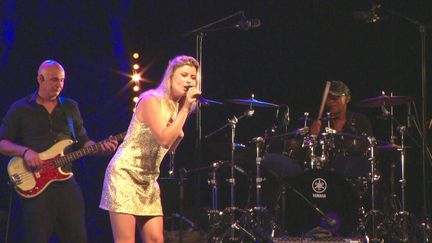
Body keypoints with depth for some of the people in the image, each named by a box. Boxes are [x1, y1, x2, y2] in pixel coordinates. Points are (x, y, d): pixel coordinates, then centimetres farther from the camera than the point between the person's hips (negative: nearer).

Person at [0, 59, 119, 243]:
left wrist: (101, 148, -2)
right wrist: (25, 151, -15)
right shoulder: (20, 109, 4)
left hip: (66, 182, 3)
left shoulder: (71, 107, 15)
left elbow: (82, 142, 18)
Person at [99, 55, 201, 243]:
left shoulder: (176, 106, 11)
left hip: (149, 181, 8)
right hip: (125, 174, -8)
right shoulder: (151, 100, -13)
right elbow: (164, 138, -25)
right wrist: (185, 109, -18)